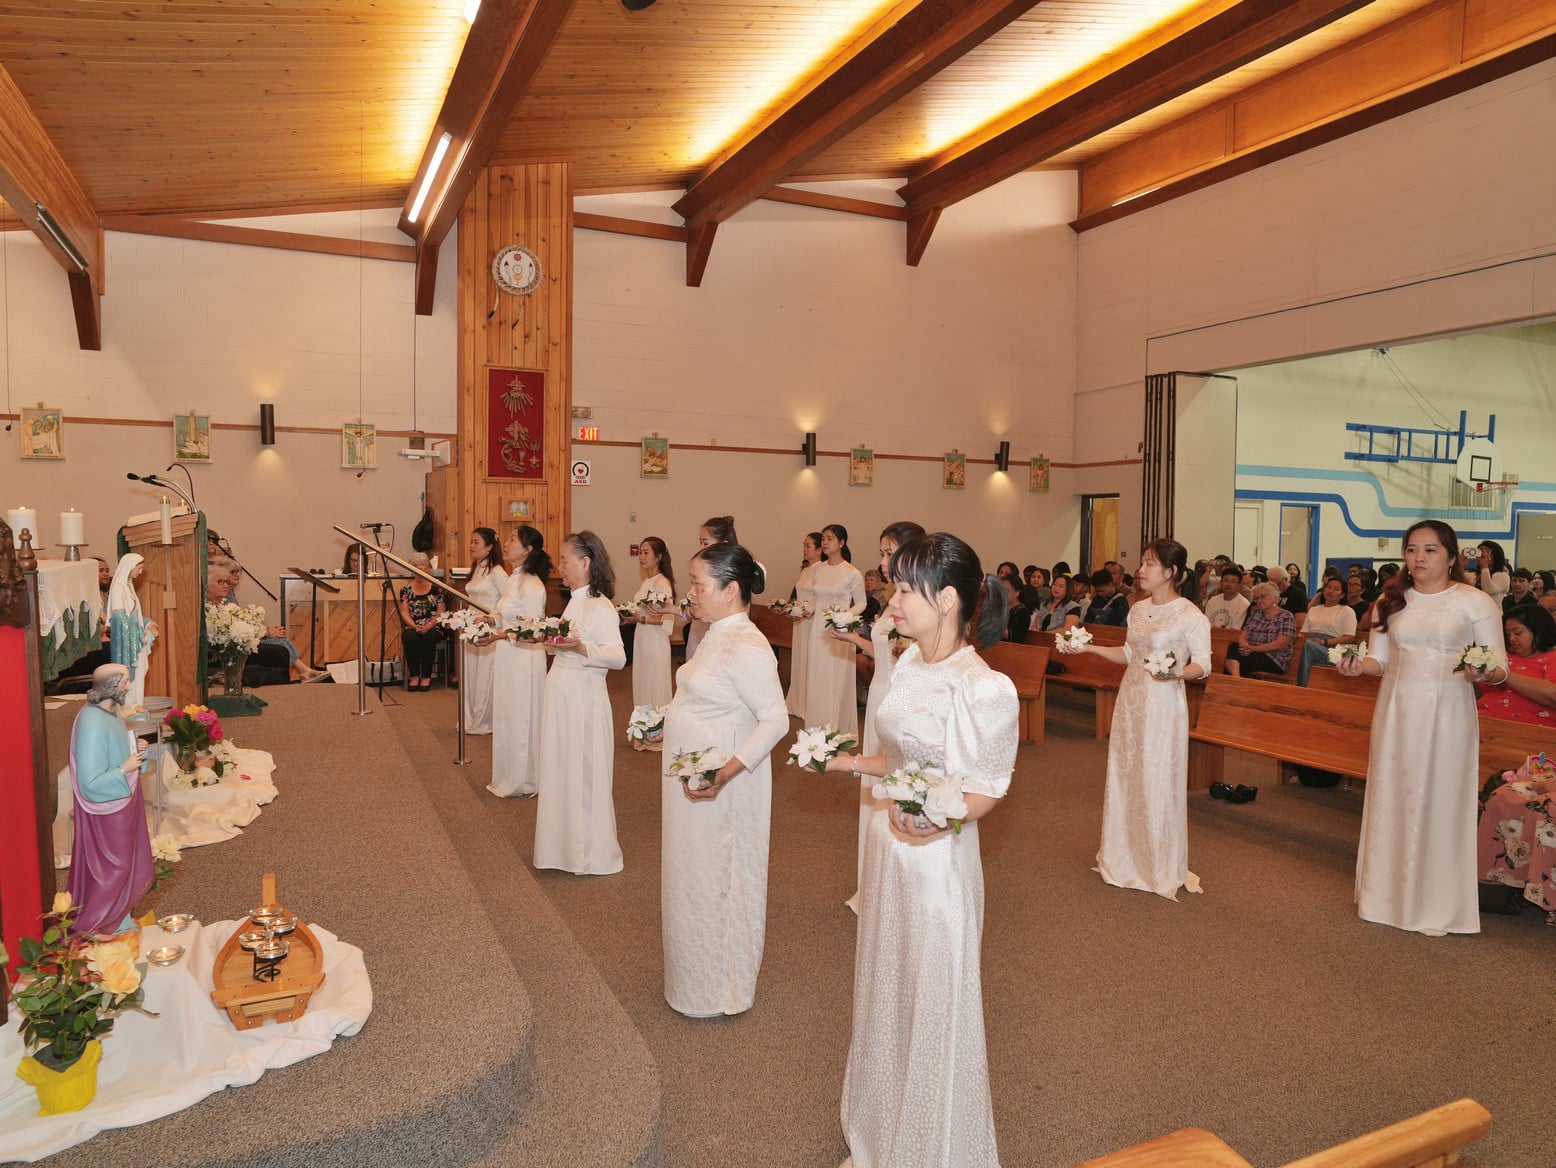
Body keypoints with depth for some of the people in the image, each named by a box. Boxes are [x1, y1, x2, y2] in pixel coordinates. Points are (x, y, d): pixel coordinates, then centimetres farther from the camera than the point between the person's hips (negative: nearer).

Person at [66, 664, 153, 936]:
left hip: (123, 803, 9)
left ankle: (120, 920, 36)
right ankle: (90, 928, 24)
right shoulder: (92, 723, -29)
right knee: (109, 871, 7)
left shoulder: (110, 712, -1)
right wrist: (124, 769, -21)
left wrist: (136, 752, 0)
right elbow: (90, 783, -29)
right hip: (107, 812, -9)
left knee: (123, 863, 21)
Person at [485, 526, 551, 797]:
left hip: (524, 659, -9)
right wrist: (489, 618, 3)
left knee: (520, 718, 3)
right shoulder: (511, 580, 10)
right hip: (506, 656, 9)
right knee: (505, 717, 17)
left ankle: (522, 781, 18)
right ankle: (508, 777, 30)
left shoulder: (532, 585, -17)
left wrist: (501, 635, -27)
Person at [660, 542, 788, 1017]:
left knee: (714, 882, 8)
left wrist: (725, 773, -33)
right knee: (693, 876, 21)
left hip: (719, 786, -9)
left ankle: (719, 992, 29)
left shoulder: (746, 647, -23)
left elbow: (775, 719, -27)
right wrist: (665, 725, 14)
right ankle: (696, 976, 41)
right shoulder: (717, 635, 6)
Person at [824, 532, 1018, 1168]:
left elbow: (985, 790, -17)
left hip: (937, 860, -8)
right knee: (885, 993, 23)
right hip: (888, 851, 8)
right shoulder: (911, 662, 1)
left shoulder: (982, 688, -23)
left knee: (932, 1009, 11)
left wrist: (938, 822, -33)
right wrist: (851, 762, 16)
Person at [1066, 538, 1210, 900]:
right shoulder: (1138, 609, 8)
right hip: (1131, 701, 7)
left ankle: (1163, 868, 19)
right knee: (1124, 775, 13)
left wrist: (1177, 671, -31)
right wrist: (1090, 647, 11)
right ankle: (1126, 857, 28)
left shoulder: (1190, 615, -12)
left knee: (1158, 782, 2)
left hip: (1163, 706, -7)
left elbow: (1203, 664, -12)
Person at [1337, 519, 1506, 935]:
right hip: (1397, 713, 3)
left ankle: (1437, 905, 17)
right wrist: (1357, 665, -9)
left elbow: (1499, 671, -1)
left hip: (1447, 715, -3)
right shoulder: (1391, 601, 9)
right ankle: (1388, 895, 23)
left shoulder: (1476, 603, -2)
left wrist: (1485, 674, -23)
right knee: (1391, 799, 9)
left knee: (1440, 802, 2)